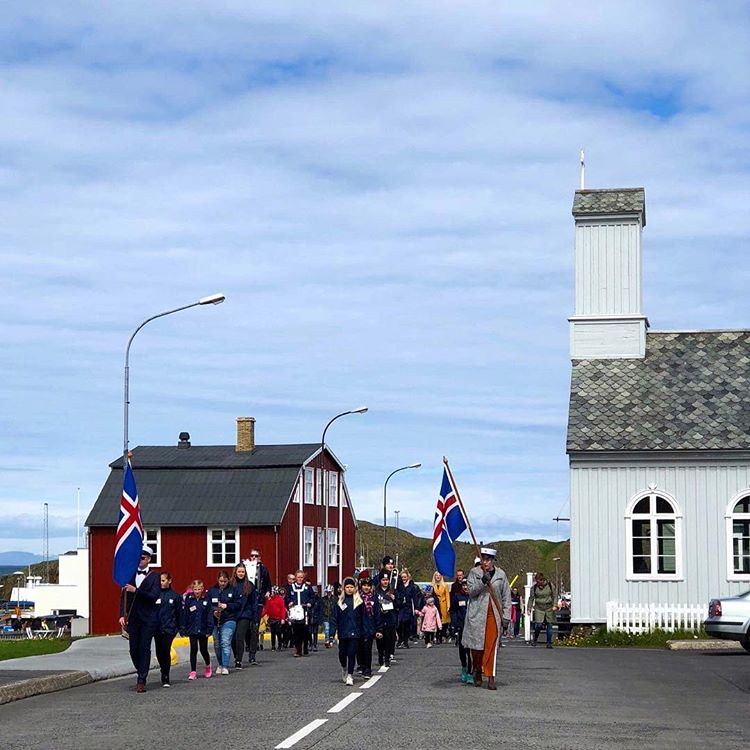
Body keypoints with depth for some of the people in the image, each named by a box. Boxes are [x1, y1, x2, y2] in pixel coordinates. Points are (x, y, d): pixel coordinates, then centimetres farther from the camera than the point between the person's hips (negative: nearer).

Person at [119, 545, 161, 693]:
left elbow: (154, 596, -13)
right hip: (132, 618, 4)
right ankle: (141, 673, 26)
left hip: (148, 618, -4)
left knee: (144, 648, -6)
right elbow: (124, 596, 8)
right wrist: (122, 615, -3)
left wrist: (136, 591, -21)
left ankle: (141, 681, -2)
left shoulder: (154, 576, -1)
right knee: (133, 649, 4)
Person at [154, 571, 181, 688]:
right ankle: (165, 674, 29)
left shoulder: (175, 596, 1)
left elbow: (179, 613, 4)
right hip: (158, 629, 2)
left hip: (169, 629, -2)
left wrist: (180, 628, 1)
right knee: (159, 653, 7)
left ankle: (165, 678, 0)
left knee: (166, 652, -8)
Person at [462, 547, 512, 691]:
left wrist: (506, 614, 2)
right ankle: (477, 671, 26)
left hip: (494, 614, 0)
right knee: (477, 644, 4)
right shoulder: (474, 572, 5)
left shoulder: (501, 574, 8)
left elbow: (506, 596, 9)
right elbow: (471, 591, -5)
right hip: (477, 613, 0)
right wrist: (482, 581, -20)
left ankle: (490, 678, -6)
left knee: (491, 645, -6)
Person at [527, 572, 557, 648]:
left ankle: (549, 643, 8)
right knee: (538, 625, -13)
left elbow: (554, 596, 7)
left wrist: (554, 605, -6)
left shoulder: (550, 585, 0)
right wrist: (529, 609, 1)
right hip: (539, 608, -1)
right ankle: (534, 639, 11)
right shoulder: (534, 587, 0)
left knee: (549, 625, 0)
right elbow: (531, 598, 6)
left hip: (549, 608, 1)